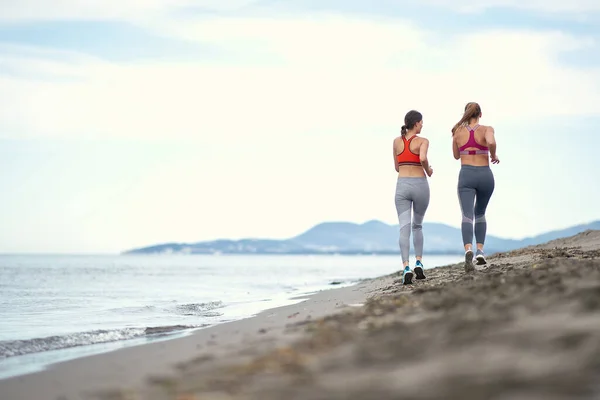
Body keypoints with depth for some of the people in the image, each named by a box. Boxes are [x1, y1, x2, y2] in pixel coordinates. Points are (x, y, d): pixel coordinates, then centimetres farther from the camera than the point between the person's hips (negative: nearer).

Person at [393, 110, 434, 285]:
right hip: (420, 185, -2)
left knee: (404, 228, -7)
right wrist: (428, 170, -4)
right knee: (417, 226, 20)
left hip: (402, 186, 2)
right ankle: (419, 262, 9)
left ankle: (406, 267, -22)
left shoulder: (397, 141, 8)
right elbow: (422, 158, -24)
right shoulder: (423, 141, -4)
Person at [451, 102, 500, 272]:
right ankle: (480, 250, 15)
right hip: (485, 176, 1)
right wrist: (494, 155, -5)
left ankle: (468, 250, -40)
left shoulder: (458, 132, 4)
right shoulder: (487, 129, -2)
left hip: (466, 176, -1)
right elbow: (491, 143, -25)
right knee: (480, 213, 25)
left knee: (467, 216, -14)